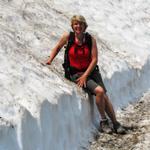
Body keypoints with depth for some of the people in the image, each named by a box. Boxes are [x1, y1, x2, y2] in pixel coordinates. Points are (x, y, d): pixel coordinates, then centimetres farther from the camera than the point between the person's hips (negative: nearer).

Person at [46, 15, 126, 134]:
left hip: (91, 71, 2)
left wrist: (85, 75, -13)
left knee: (105, 97, -11)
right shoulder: (67, 37, -6)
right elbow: (58, 47, 13)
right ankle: (104, 121, -5)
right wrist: (49, 60, 3)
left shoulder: (91, 39, -4)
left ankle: (115, 124, 4)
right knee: (99, 91, -23)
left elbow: (95, 59, -6)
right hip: (76, 73, -2)